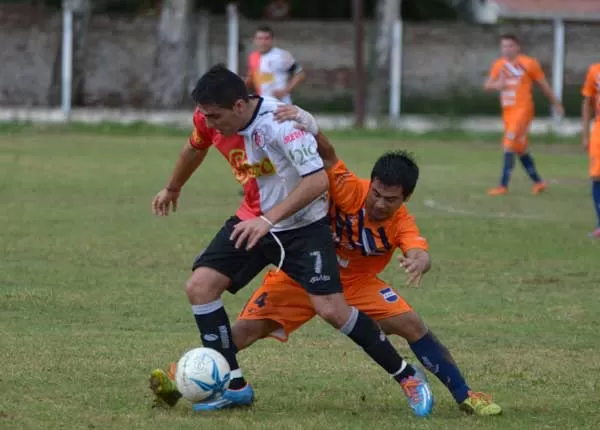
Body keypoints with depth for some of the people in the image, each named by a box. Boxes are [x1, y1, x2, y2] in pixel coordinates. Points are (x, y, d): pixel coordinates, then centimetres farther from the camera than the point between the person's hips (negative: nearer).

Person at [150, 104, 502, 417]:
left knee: (412, 325, -14)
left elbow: (420, 252, -40)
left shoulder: (402, 223, -20)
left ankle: (464, 395, -2)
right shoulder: (350, 190, -25)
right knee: (248, 328, -13)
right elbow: (327, 155, -38)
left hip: (357, 283, 2)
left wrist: (418, 262, -65)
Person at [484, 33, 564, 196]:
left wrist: (556, 104, 11)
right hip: (507, 111, 6)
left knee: (509, 147, -16)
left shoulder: (528, 64, -4)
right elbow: (487, 85, 5)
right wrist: (496, 85, -19)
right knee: (520, 150, 13)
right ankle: (538, 182, 28)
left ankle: (503, 185, -18)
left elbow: (543, 85, 4)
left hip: (522, 109, -6)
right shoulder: (499, 65, 10)